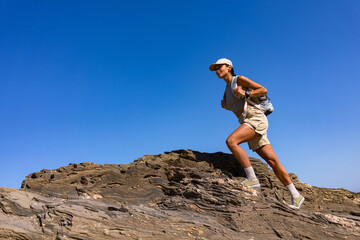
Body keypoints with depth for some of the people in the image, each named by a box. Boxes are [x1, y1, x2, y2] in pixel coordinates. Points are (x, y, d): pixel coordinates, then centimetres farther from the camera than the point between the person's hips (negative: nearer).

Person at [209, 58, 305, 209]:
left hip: (256, 118, -7)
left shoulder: (239, 79, 4)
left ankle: (252, 178, -24)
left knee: (231, 141, -29)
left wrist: (245, 94, -10)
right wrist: (225, 105, 13)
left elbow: (263, 90, 1)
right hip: (247, 123, 7)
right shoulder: (226, 91, 24)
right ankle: (296, 196, 7)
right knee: (273, 161, 3)